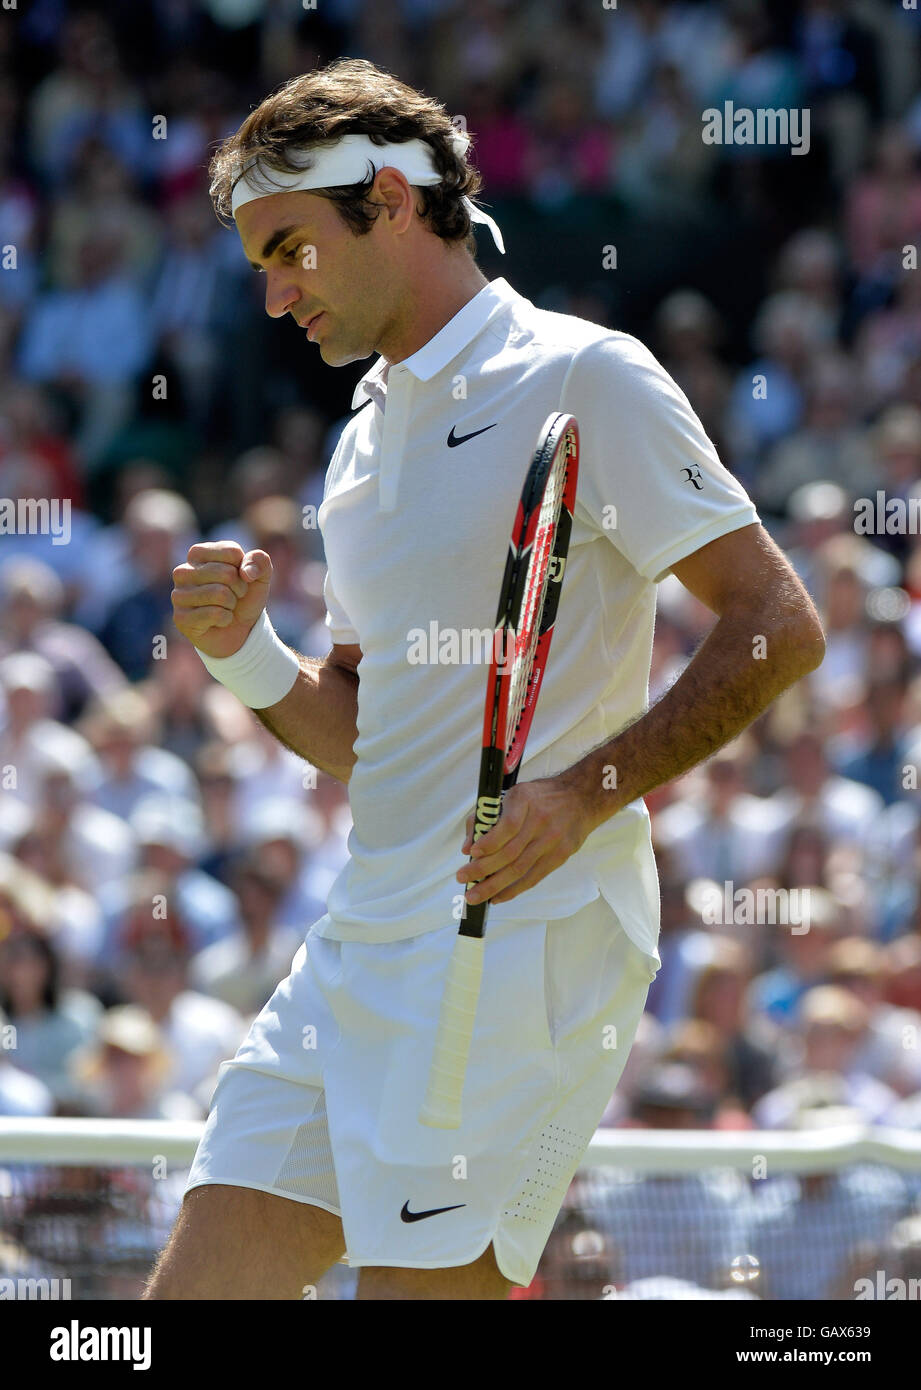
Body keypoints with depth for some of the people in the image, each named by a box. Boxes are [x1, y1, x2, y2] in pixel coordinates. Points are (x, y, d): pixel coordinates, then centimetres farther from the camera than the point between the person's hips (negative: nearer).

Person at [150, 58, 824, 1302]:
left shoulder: (582, 377, -5)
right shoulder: (366, 441, 20)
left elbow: (779, 627, -10)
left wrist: (587, 792, -18)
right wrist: (248, 655, 3)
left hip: (526, 938, -8)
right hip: (361, 949, 8)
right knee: (201, 1287, 0)